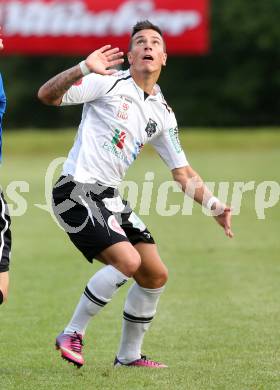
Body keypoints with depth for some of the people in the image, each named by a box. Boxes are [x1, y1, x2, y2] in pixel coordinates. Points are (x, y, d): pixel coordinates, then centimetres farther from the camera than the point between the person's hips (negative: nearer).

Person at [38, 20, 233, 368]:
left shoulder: (162, 114, 12)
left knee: (155, 276, 6)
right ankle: (72, 334, -9)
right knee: (128, 261, -23)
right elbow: (47, 95, -16)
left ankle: (128, 356, 21)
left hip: (110, 197, 8)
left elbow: (183, 174, 16)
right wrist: (84, 69, -33)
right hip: (76, 191, -8)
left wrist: (214, 205, 1)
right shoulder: (108, 82, -6)